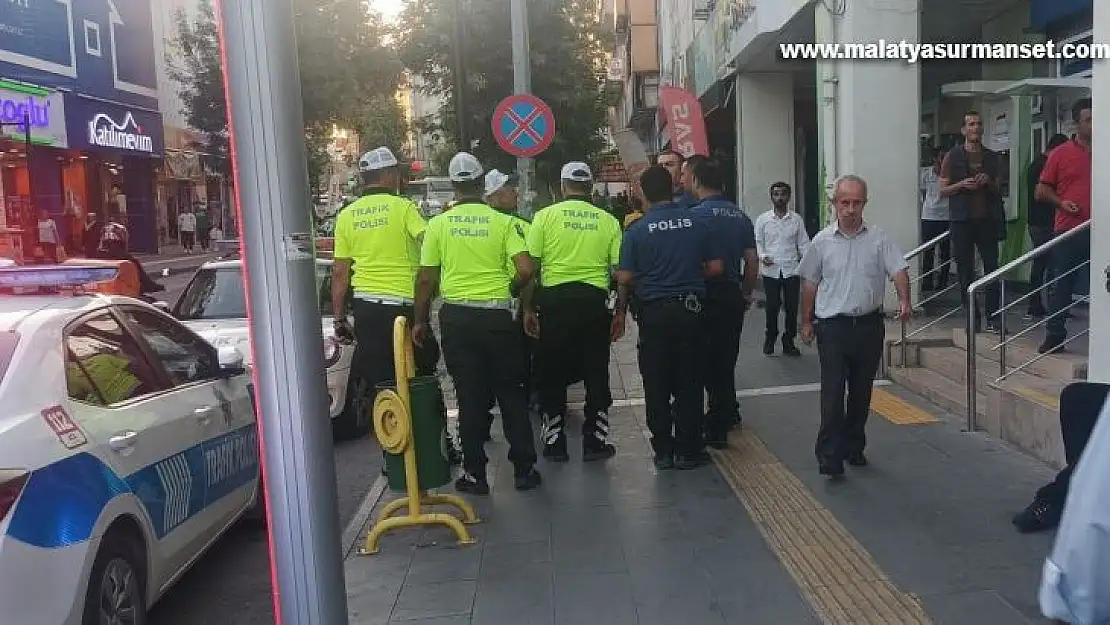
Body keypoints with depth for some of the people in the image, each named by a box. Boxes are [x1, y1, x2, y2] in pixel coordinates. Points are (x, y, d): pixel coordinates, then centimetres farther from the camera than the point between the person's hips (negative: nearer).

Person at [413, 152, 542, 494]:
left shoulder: (438, 224, -1)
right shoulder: (503, 221, -2)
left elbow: (426, 279, 0)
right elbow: (526, 269, -11)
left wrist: (421, 320, 12)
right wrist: (509, 289, 10)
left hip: (457, 317, 0)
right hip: (498, 315, 0)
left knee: (470, 397, 7)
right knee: (511, 394, 11)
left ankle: (475, 474, 13)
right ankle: (524, 469, 16)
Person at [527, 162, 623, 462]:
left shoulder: (545, 216, -1)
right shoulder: (608, 221, 3)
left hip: (555, 300, -1)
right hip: (595, 301, 1)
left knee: (553, 373, 10)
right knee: (596, 372, 10)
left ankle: (554, 442, 17)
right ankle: (596, 440, 17)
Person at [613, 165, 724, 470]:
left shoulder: (637, 230, -6)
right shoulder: (697, 224, 0)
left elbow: (624, 278, -7)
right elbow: (716, 267, 2)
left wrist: (621, 312, 8)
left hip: (654, 311, -1)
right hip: (690, 309, 2)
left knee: (656, 385, 7)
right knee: (689, 382, 8)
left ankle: (663, 451, 13)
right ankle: (688, 450, 13)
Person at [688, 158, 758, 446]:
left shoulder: (696, 215, -14)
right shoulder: (741, 216, 8)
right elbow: (752, 260, 11)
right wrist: (747, 292, 22)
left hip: (707, 296, -6)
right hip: (734, 295, 7)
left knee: (709, 360, 1)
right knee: (727, 356, 19)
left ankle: (717, 428, 6)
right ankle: (728, 412, 34)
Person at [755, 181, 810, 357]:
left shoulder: (797, 219, 6)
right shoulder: (762, 219, 3)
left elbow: (803, 244, 6)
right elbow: (758, 242, 4)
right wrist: (762, 256, -16)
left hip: (791, 270, 1)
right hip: (770, 270, -1)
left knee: (792, 308, 3)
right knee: (772, 307, 2)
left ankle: (788, 342, 16)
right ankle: (770, 337, 22)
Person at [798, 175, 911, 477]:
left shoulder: (879, 238, 1)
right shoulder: (822, 242, 2)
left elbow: (898, 270, -7)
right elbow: (810, 283, 9)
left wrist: (904, 299, -26)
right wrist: (807, 321, 11)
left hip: (869, 325, 2)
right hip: (833, 326, -1)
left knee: (861, 392, 12)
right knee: (832, 393, -9)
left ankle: (853, 447, 28)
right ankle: (830, 457, -7)